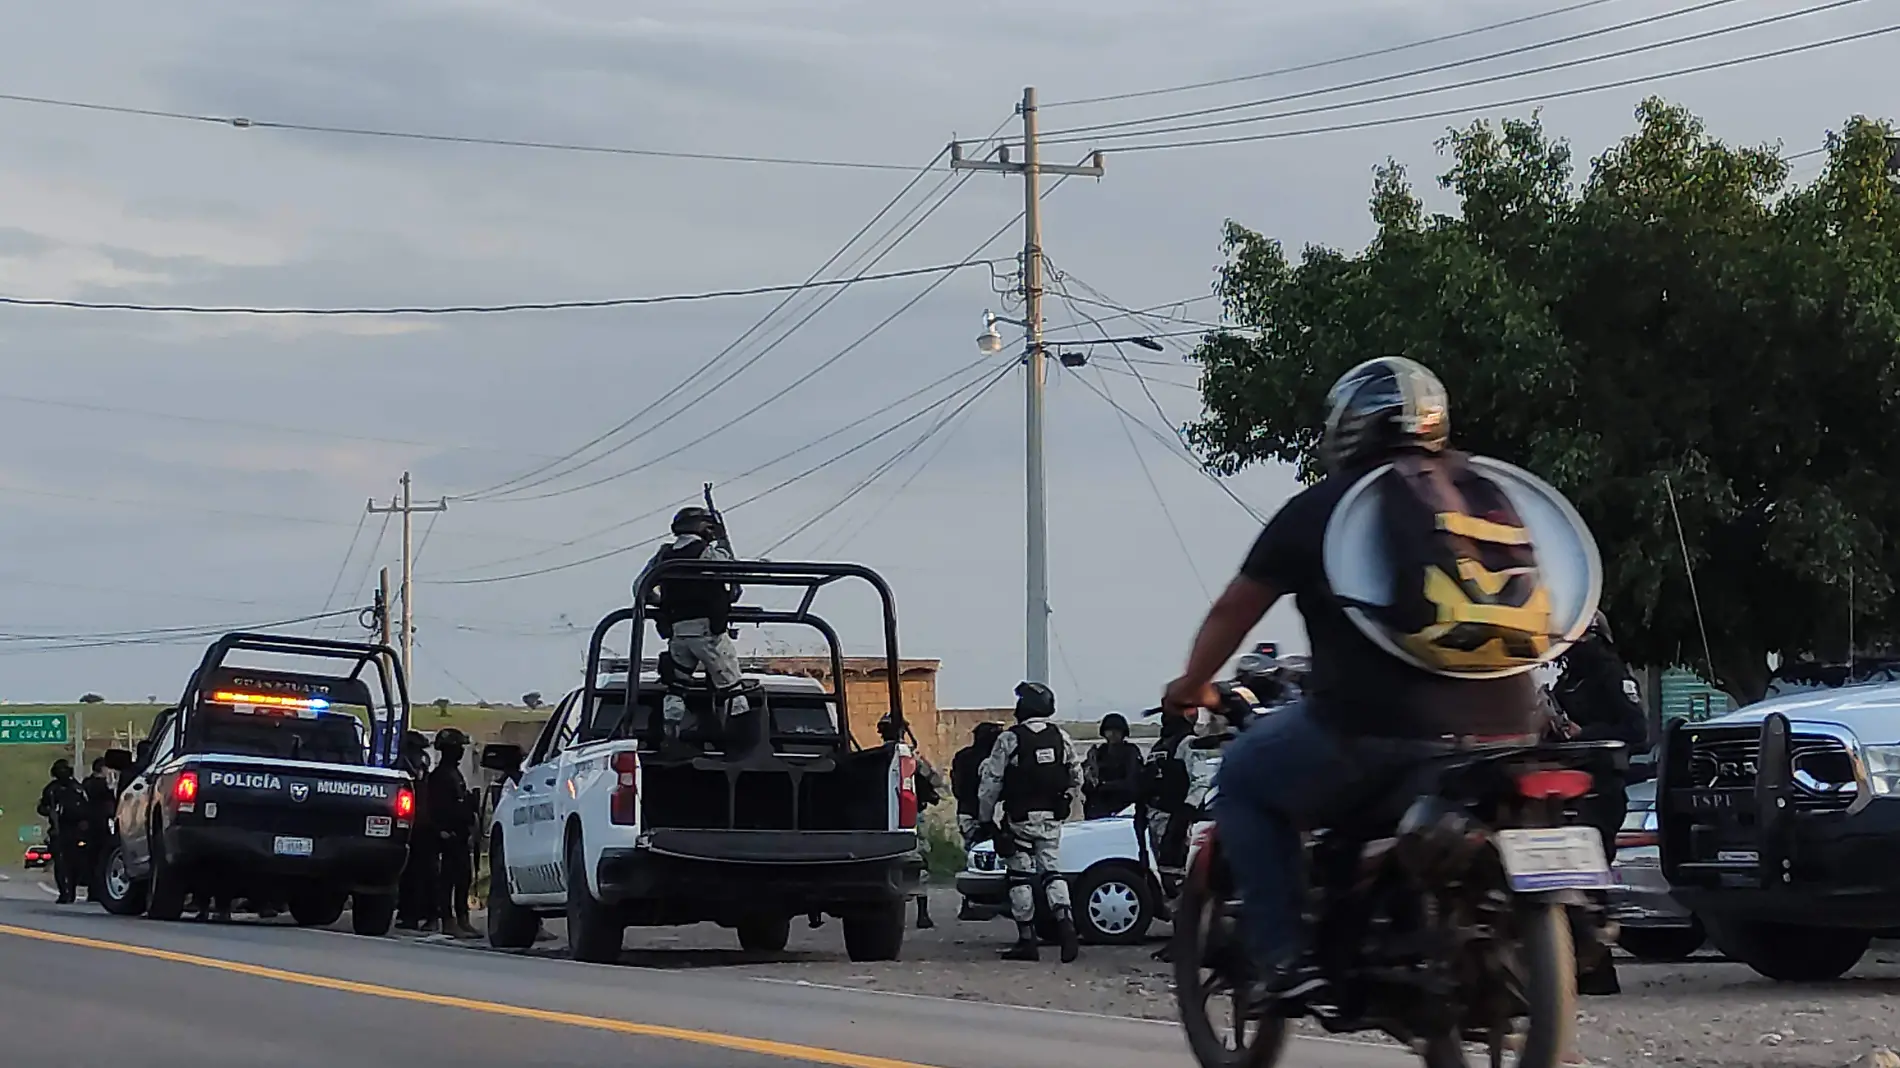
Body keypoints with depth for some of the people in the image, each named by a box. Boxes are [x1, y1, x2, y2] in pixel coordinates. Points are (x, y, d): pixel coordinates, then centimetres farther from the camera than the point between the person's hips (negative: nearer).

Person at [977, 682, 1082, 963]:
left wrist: (986, 818, 1)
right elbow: (1076, 777, 13)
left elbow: (991, 783, -8)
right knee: (1052, 872, 10)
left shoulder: (1009, 740, -11)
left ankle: (1026, 940, 4)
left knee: (1020, 877, 4)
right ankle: (1066, 926, -11)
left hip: (1020, 820, -4)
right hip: (1052, 819, 4)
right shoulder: (1061, 738, 4)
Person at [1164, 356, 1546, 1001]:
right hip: (1502, 726, 4)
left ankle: (1284, 959, 5)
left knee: (1244, 778, 17)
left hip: (1372, 730, -4)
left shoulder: (1317, 510, 5)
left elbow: (1232, 613, 15)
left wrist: (1193, 685, 32)